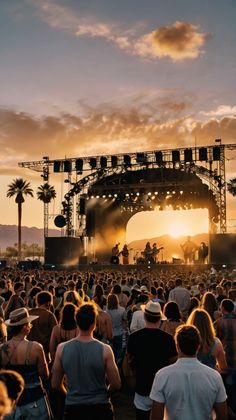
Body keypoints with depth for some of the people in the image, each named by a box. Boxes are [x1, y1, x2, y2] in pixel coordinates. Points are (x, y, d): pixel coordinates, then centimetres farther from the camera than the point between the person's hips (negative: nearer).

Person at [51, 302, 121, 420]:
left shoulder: (62, 349, -12)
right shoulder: (104, 350, -17)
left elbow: (55, 385, -1)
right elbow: (116, 385, -9)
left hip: (72, 407, 1)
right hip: (100, 408, -1)